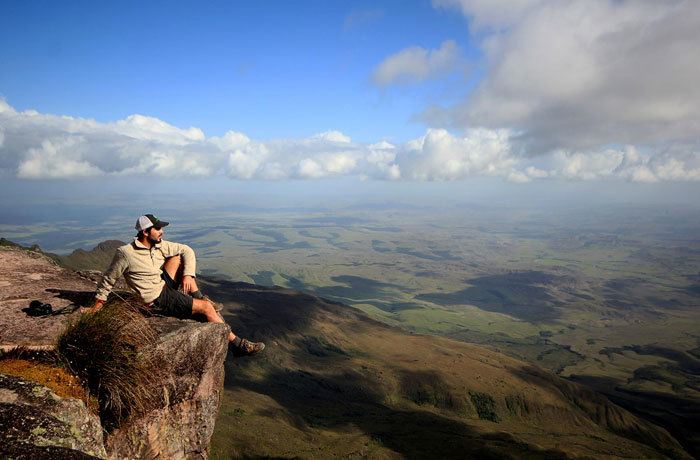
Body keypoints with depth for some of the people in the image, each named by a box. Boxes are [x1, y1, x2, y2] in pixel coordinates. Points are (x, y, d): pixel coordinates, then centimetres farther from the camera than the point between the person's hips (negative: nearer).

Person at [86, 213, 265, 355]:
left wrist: (188, 275, -10)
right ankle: (238, 344, -10)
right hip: (158, 301, -7)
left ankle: (198, 297, -3)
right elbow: (108, 279, -6)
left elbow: (187, 250, 4)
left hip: (165, 285, 7)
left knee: (178, 257, -5)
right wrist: (97, 304, 0)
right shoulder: (125, 253, -19)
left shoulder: (159, 245, 0)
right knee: (207, 307, -14)